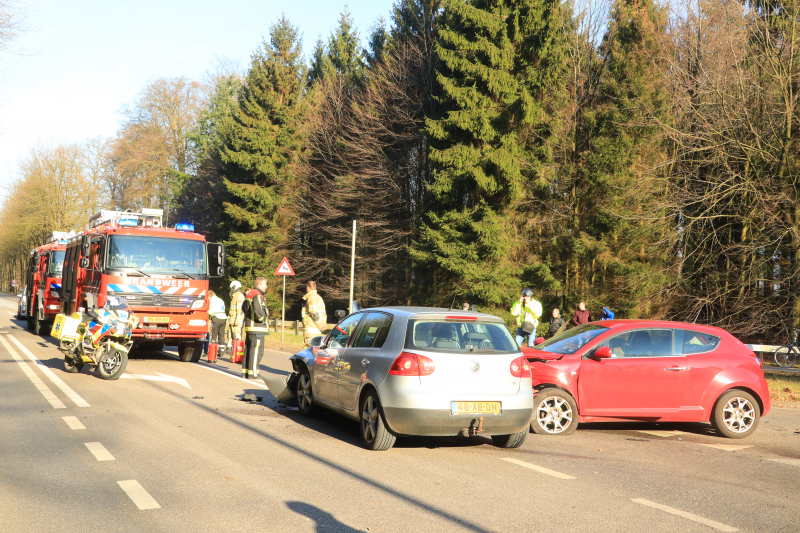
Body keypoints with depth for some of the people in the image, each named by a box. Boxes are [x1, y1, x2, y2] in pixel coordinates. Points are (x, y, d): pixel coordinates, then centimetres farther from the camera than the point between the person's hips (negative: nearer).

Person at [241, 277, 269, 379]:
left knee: (248, 349, 14)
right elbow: (257, 308, -31)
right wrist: (262, 318, -18)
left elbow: (244, 308, 28)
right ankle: (252, 373, -6)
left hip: (249, 325, 10)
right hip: (257, 328, -10)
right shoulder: (257, 295, -14)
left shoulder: (249, 294, 17)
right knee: (257, 350, -6)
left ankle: (245, 372, 19)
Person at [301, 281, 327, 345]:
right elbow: (324, 314, 19)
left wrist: (320, 326, -11)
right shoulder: (319, 297, 20)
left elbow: (314, 314, -18)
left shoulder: (311, 298, -11)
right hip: (317, 331, 9)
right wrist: (323, 324, 9)